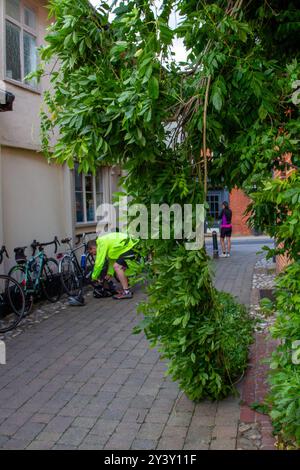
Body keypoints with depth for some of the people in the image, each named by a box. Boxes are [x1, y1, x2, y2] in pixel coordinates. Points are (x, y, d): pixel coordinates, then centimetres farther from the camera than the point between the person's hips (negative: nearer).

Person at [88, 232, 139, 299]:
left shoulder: (102, 244, -12)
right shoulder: (105, 241, 18)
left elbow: (99, 263, -12)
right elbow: (112, 261, 25)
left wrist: (94, 277, 0)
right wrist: (109, 274, 24)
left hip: (129, 247, -11)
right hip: (130, 246, 11)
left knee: (117, 266, -16)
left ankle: (126, 292, -16)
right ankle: (125, 289, 21)